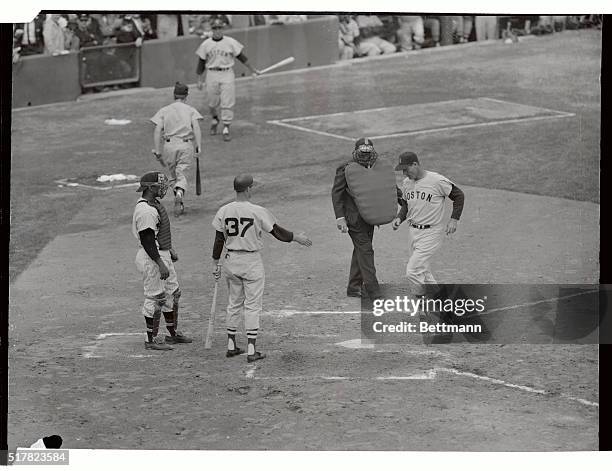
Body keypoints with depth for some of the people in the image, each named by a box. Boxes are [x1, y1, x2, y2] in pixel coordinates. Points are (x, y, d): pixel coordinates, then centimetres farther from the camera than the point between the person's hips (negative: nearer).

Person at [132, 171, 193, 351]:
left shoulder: (155, 203, 11)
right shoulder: (145, 211, -23)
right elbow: (147, 240, -25)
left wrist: (170, 249, 26)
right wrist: (160, 264, -26)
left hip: (162, 255, 11)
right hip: (151, 258, -11)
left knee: (173, 293, 18)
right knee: (155, 297, -4)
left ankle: (173, 333, 29)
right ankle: (151, 339, 5)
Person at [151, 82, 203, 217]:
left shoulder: (164, 110, 12)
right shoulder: (190, 110, 10)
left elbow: (157, 131, 1)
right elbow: (196, 126, -7)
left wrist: (157, 151, -1)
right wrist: (198, 145, -13)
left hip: (169, 145, 1)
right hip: (186, 145, -1)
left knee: (173, 176, 17)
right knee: (182, 175, -4)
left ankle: (180, 205, 15)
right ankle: (179, 195, -34)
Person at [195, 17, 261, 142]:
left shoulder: (230, 42, 1)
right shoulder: (206, 44, 3)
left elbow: (241, 56, 8)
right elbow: (201, 62, 9)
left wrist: (253, 69, 10)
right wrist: (199, 79, 7)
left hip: (227, 75, -1)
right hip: (212, 75, 1)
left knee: (227, 104, -6)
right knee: (212, 103, 8)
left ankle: (226, 129, -2)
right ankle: (215, 120, 38)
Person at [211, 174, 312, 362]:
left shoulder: (224, 211, -3)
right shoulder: (257, 212, -14)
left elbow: (219, 240, 1)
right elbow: (279, 233, -8)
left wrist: (215, 262, 11)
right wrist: (297, 237, 7)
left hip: (231, 261, 4)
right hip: (252, 262, -4)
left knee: (234, 303, 17)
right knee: (252, 306, 1)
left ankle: (231, 346, 21)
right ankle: (251, 350, -1)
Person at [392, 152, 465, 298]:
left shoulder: (437, 181, -16)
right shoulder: (406, 183, 4)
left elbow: (459, 195, -4)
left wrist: (454, 219, -12)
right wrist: (399, 218, 1)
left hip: (431, 232, -7)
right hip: (413, 231, 7)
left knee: (413, 271, -14)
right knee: (423, 271, 14)